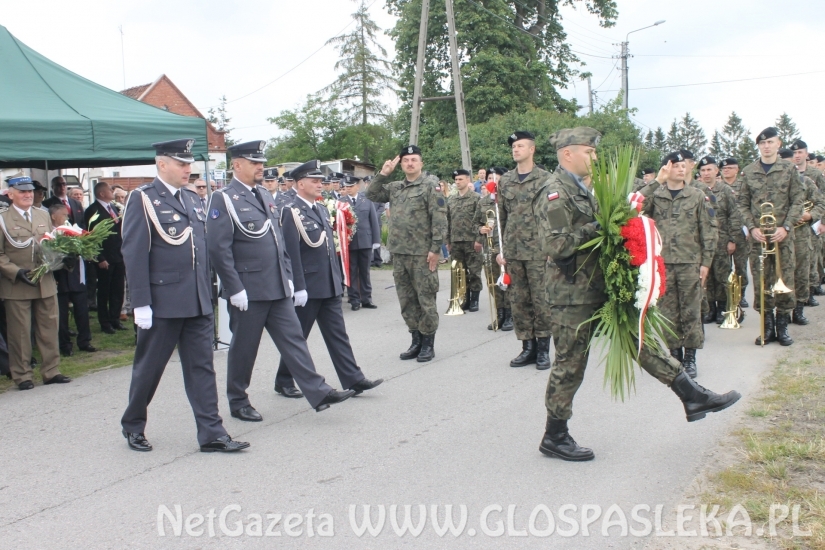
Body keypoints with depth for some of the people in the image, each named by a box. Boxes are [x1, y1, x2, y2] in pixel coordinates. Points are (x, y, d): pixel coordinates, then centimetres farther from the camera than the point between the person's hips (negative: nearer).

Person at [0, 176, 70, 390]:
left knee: (49, 328, 9)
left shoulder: (43, 215, 13)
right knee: (20, 333, 3)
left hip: (46, 284, 4)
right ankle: (22, 375, 13)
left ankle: (51, 371, 18)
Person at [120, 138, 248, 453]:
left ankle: (212, 435, 8)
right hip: (162, 303, -6)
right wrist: (141, 304, -16)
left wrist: (207, 294, 15)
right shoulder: (143, 199, -7)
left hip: (198, 303, 6)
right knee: (149, 368, 9)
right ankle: (133, 426, 28)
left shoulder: (192, 200, 14)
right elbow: (134, 254, -12)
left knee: (202, 368, 5)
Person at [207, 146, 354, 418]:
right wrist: (234, 289, -17)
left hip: (278, 288, 7)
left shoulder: (266, 196, 14)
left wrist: (288, 276, 14)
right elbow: (218, 248, -15)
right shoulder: (225, 199, -10)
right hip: (248, 290, -7)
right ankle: (238, 401, 19)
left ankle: (318, 392, 5)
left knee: (293, 338, 5)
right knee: (243, 347, 5)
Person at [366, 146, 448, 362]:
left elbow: (439, 219, -11)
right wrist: (383, 174, 7)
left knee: (426, 300, 1)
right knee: (406, 300, 11)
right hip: (399, 253, 7)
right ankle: (416, 340, 22)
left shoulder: (431, 185, -6)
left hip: (422, 254, -6)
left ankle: (428, 344, 11)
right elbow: (372, 195, 18)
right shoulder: (395, 187, 13)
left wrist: (435, 249, -16)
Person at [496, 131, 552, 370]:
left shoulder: (545, 179, -1)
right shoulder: (504, 181, 11)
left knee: (541, 300, 0)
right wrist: (501, 248, 8)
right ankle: (528, 347, 15)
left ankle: (543, 348, 9)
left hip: (538, 250, -4)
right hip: (513, 250, 4)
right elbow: (501, 217, 13)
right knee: (518, 301, 6)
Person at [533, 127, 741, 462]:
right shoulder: (554, 193, -16)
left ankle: (692, 396, 18)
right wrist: (595, 230, -19)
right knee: (570, 365, 1)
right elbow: (555, 245, -26)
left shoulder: (580, 188, 14)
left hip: (599, 286, 9)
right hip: (572, 294, -9)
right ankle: (554, 437, 14)